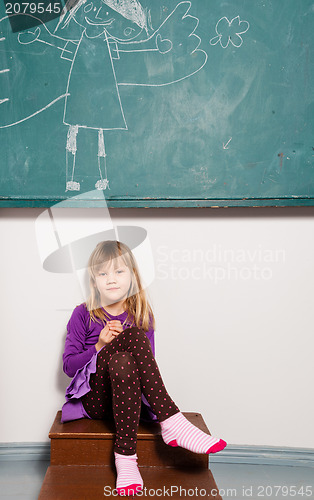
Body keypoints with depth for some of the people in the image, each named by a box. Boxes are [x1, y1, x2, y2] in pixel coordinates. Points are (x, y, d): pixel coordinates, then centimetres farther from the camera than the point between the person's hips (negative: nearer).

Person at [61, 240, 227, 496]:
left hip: (129, 395, 2)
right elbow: (69, 365, 4)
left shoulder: (141, 315, 10)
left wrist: (117, 350, -12)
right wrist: (100, 346, -13)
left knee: (123, 363, -36)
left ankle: (125, 455, -33)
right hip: (94, 397, -1)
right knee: (133, 336, -29)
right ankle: (171, 422, -31)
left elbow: (148, 361, 9)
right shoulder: (84, 315, 6)